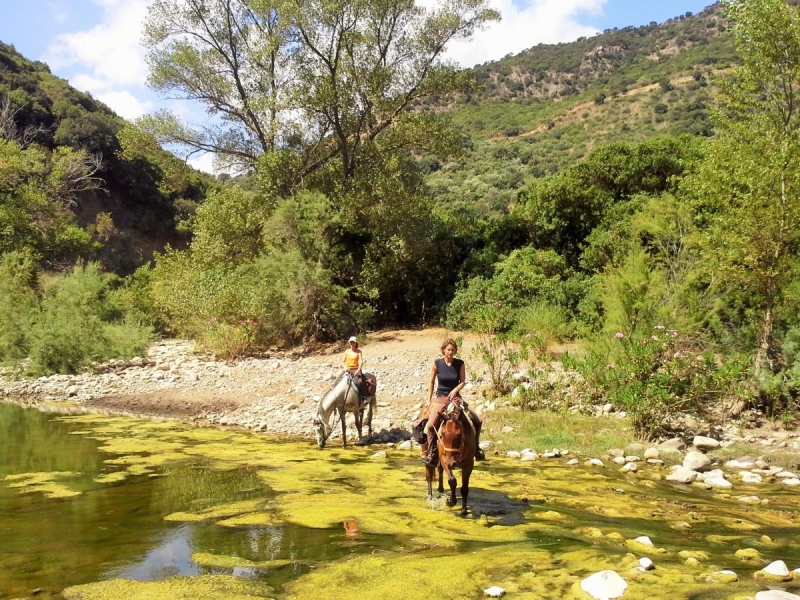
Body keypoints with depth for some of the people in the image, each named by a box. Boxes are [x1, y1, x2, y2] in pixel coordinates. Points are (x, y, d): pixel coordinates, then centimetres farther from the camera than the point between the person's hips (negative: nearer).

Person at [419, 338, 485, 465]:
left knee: (476, 421, -8)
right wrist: (429, 400, 0)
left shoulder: (460, 364, -3)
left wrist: (455, 390, -18)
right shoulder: (436, 364, -5)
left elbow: (463, 381, 0)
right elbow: (431, 382, 2)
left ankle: (476, 448, 11)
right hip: (440, 398, -2)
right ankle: (431, 453, -10)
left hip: (455, 396, 2)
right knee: (431, 424, -24)